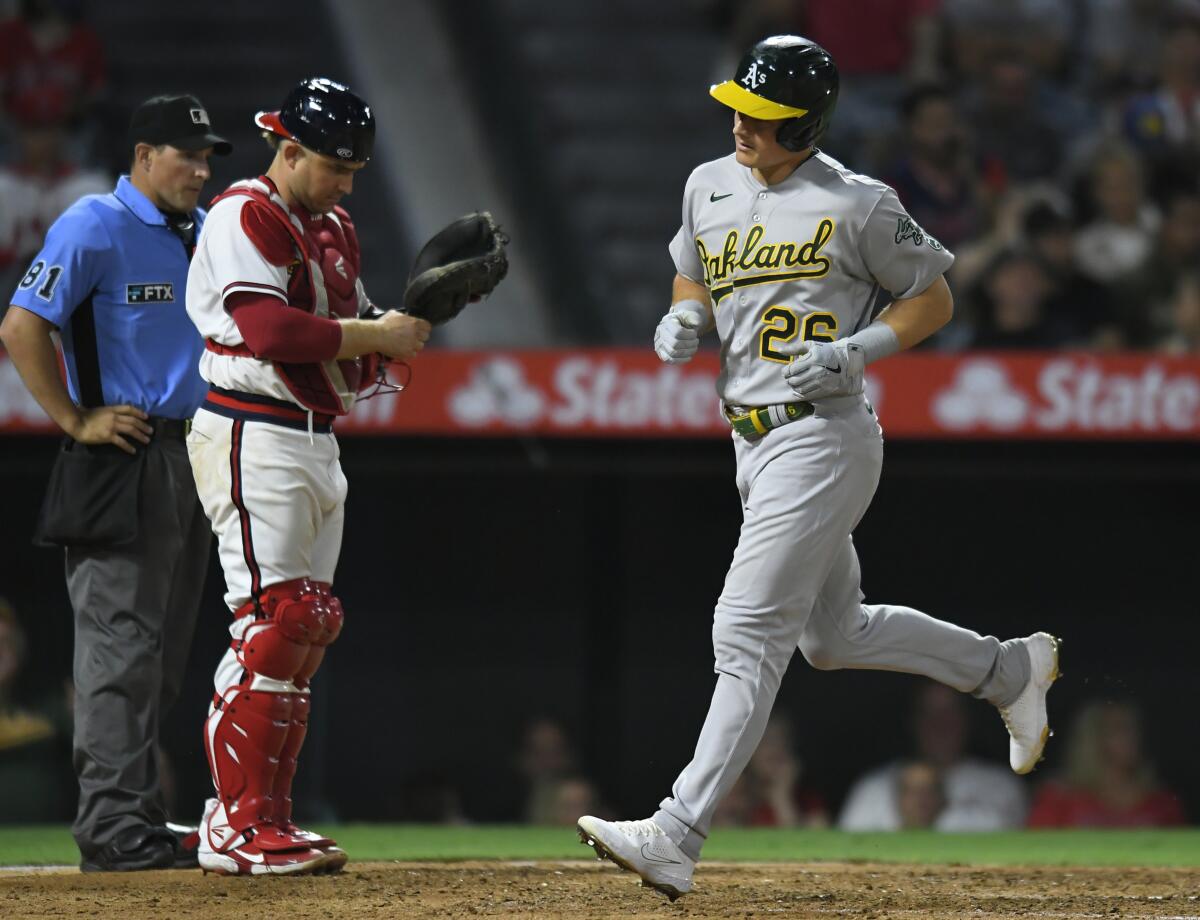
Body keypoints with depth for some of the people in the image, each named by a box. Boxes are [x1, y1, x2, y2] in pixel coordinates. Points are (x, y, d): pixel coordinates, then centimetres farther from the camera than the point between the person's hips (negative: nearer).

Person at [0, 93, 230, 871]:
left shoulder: (207, 232, 14)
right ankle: (114, 827, -11)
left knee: (162, 654, 12)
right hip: (121, 459, -8)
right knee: (121, 645, -10)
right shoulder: (95, 228, -10)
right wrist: (76, 422, -16)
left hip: (192, 455, 9)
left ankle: (137, 819, 18)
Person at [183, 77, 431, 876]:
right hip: (252, 440, -10)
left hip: (317, 444, 10)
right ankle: (238, 826, -13)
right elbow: (269, 329, -23)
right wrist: (374, 336, -19)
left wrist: (406, 325, -2)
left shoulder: (333, 230, 20)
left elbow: (349, 331, 19)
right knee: (273, 623, -14)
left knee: (311, 626, 9)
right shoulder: (246, 218, -10)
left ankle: (269, 818, 13)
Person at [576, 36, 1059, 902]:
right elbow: (692, 275, 25)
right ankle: (1009, 669, 39)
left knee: (747, 635, -14)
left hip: (823, 436, -9)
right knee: (835, 635, 19)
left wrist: (858, 348, -17)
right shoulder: (710, 187, 8)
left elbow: (934, 298, -1)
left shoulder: (858, 204, -11)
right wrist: (684, 318, 2)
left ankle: (677, 838, -19)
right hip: (755, 442, 9)